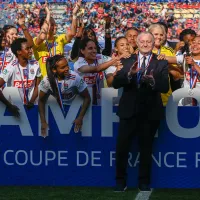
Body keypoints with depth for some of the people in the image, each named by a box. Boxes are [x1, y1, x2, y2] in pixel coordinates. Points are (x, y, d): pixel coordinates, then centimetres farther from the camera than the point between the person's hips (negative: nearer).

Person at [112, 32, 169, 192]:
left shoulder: (161, 63, 0)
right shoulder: (127, 61, 4)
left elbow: (165, 87, -10)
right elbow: (115, 83, -5)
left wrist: (152, 81, -29)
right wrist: (129, 74, -23)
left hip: (150, 111, -1)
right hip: (129, 110, 1)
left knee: (146, 149, 10)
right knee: (122, 148, 1)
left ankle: (144, 182, 21)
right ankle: (121, 181, 15)